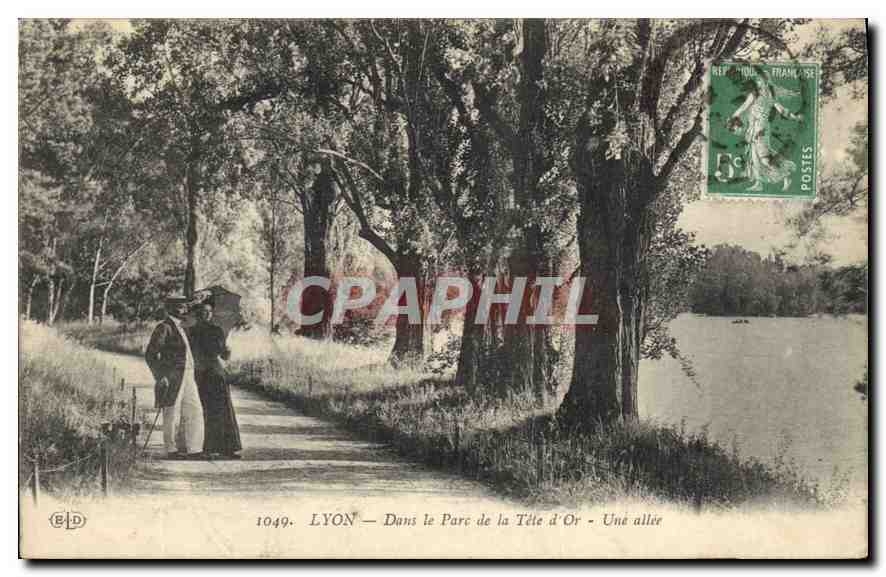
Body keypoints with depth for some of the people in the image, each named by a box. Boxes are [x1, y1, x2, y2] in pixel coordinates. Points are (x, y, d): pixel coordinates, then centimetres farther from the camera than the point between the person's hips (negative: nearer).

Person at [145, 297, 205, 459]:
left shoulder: (179, 327, 17)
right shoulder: (164, 328, -10)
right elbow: (150, 355, -12)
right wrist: (160, 377, -16)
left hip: (186, 377, 9)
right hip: (171, 378, -9)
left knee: (194, 411, 4)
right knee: (172, 414, 0)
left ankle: (193, 449, 6)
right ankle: (172, 450, 10)